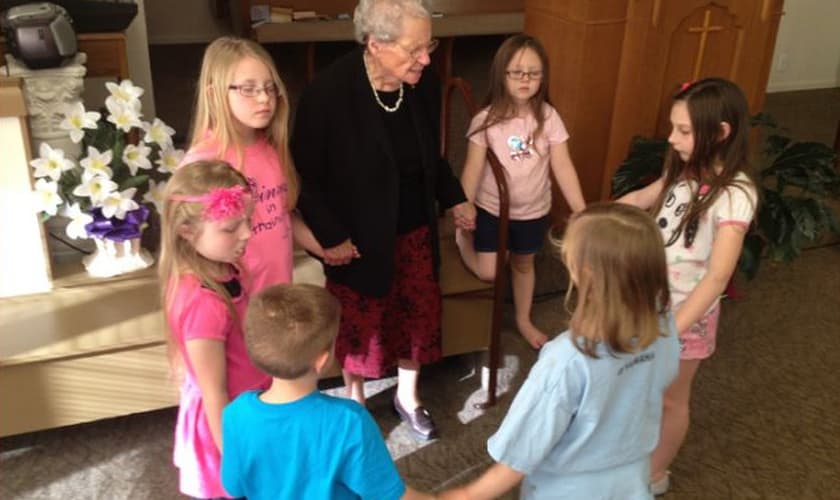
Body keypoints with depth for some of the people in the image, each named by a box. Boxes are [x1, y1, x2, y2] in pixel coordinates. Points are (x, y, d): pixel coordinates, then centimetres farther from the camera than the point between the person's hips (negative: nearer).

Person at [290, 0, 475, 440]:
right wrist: (329, 235, -17)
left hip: (414, 229, 5)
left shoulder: (424, 87, -8)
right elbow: (305, 175, -16)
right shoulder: (329, 91, -25)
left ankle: (408, 395, 43)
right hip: (359, 235, -5)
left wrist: (454, 199, 3)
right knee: (359, 322, 14)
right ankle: (355, 402, 41)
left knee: (420, 311, 17)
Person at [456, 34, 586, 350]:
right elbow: (473, 169, -12)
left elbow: (563, 167, -13)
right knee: (487, 273, 3)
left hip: (533, 211, 2)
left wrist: (582, 212, -18)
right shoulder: (487, 120, -17)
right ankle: (462, 239, 35)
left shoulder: (548, 118, -13)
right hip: (491, 208, -2)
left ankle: (523, 320, 44)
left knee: (523, 264, 21)